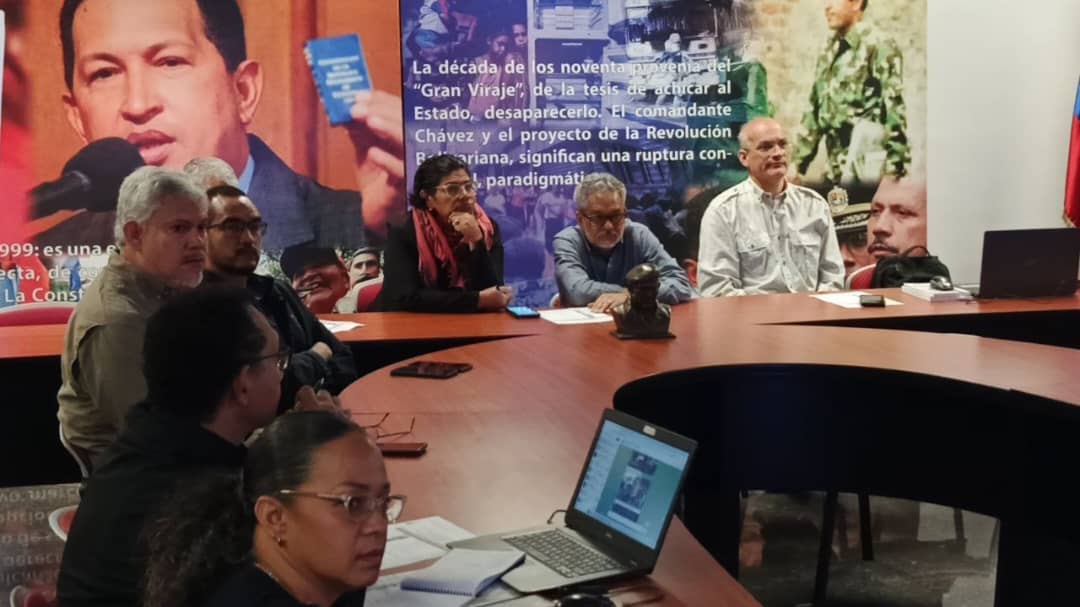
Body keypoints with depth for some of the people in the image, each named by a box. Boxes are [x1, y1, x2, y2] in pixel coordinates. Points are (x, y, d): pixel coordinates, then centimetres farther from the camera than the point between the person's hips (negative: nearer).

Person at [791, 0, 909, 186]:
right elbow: (814, 111, 18)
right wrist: (798, 163, 14)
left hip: (867, 173, -7)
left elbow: (894, 112, -13)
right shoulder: (828, 52, 14)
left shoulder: (878, 47, -8)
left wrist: (892, 172, -18)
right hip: (836, 172, 7)